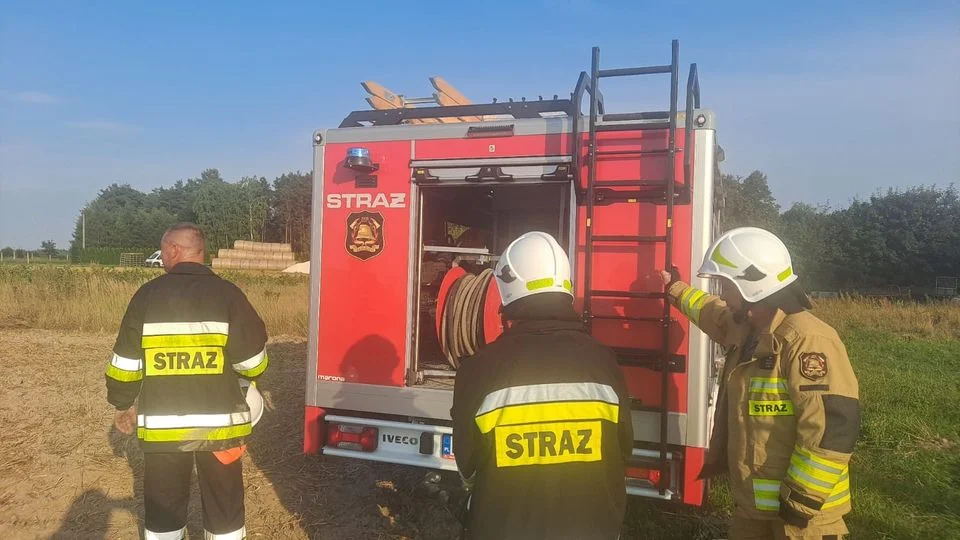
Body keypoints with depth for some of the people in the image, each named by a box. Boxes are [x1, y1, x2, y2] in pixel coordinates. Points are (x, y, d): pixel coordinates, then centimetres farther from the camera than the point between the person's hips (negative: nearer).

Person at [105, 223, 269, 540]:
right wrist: (238, 375, 17)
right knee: (224, 506, 12)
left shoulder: (147, 295, -3)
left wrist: (123, 405, 19)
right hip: (219, 424, -1)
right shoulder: (227, 294, -9)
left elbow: (125, 363, 2)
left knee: (163, 507, 18)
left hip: (161, 425, 2)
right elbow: (254, 361, -7)